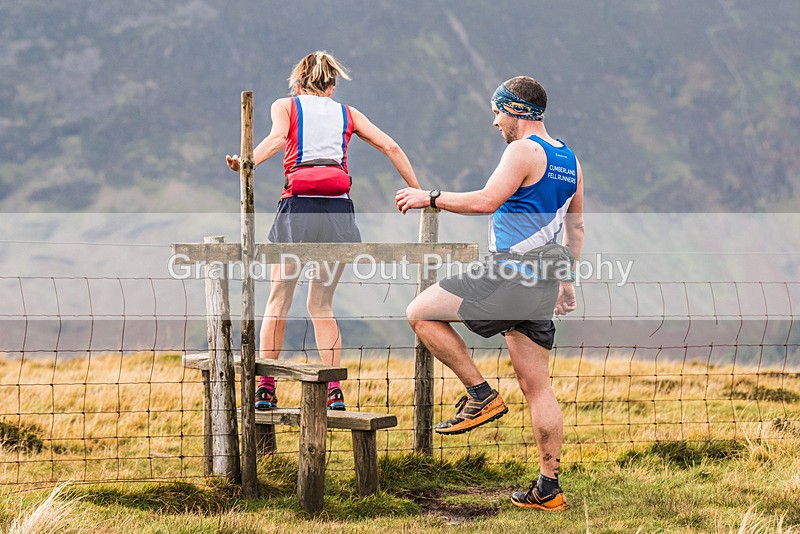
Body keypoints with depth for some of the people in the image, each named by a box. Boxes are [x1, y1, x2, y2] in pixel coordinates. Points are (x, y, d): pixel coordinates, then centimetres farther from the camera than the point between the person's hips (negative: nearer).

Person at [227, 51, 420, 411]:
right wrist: (418, 193, 15)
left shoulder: (285, 106, 15)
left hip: (298, 205, -2)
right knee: (321, 304, 12)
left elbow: (277, 138, -7)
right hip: (339, 208, 2)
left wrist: (246, 163, -21)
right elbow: (390, 146, 12)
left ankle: (265, 388, 3)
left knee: (279, 300, 10)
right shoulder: (347, 113, 22)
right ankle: (333, 390, 2)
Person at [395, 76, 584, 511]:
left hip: (510, 272, -9)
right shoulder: (569, 159, 18)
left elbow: (486, 201, -20)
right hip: (542, 280, 9)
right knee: (536, 385, 9)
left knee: (420, 313, 0)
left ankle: (481, 395, -3)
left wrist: (430, 198, -10)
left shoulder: (524, 151, -10)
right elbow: (576, 227, 23)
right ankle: (548, 489, 7)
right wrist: (566, 279, 29)